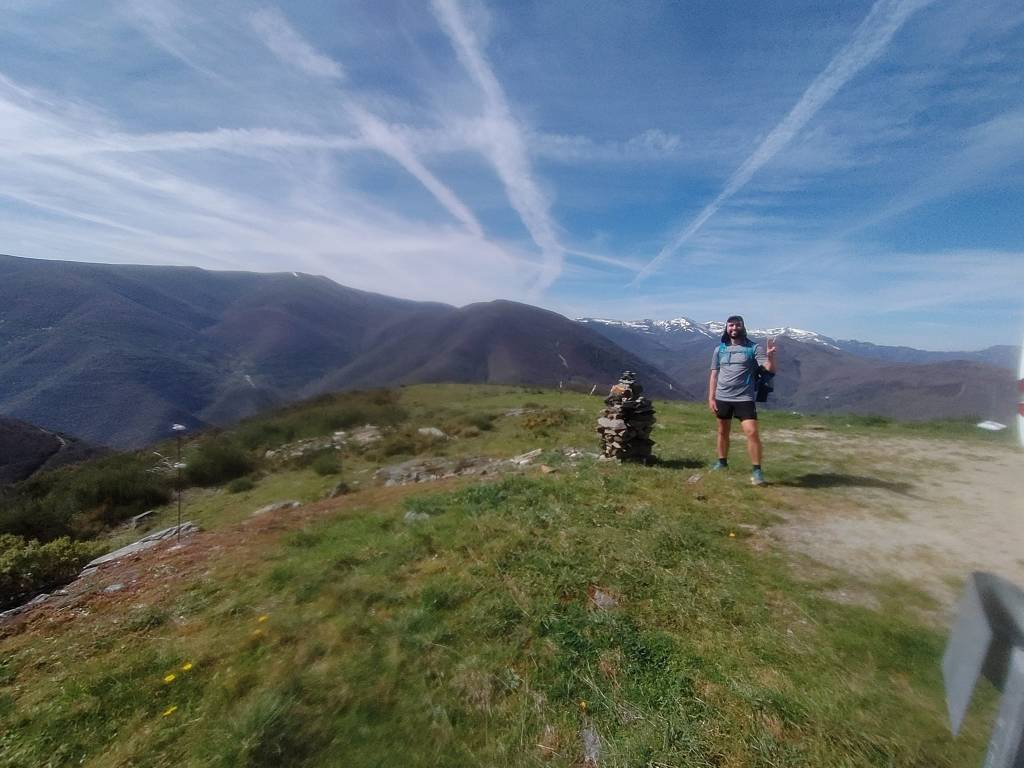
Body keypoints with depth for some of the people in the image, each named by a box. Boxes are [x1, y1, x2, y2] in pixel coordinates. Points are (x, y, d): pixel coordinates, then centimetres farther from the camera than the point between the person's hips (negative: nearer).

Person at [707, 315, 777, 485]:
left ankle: (757, 470, -1)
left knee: (752, 432, -12)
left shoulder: (753, 348, -2)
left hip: (744, 398, -3)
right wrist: (711, 397, 3)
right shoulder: (720, 349, 6)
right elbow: (714, 375, 8)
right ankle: (722, 462, 30)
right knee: (723, 432, 14)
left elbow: (770, 369, -10)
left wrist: (770, 355, -30)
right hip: (722, 398, 3)